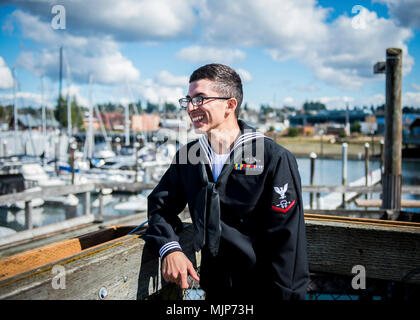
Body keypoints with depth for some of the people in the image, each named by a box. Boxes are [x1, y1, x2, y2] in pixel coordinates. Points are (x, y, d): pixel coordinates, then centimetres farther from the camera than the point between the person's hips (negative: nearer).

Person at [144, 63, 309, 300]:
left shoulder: (275, 159, -17)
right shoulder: (187, 157, 0)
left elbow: (287, 241, -18)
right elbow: (160, 205, 6)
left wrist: (284, 295, -19)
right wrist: (170, 248, -13)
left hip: (260, 290, -4)